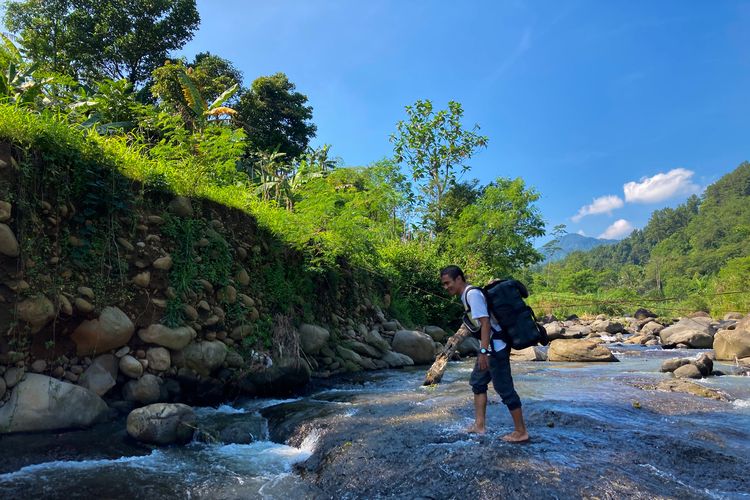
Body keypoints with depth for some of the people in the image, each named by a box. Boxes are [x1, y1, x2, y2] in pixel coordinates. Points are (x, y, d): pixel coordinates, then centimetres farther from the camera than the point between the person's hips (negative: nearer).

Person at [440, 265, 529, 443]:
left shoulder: (472, 294, -17)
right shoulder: (468, 295, 13)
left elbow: (485, 323, -23)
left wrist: (483, 351, -25)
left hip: (496, 347, -11)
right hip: (491, 346, 11)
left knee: (504, 388, -2)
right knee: (477, 381, 16)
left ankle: (521, 432, 10)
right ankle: (479, 425, 23)